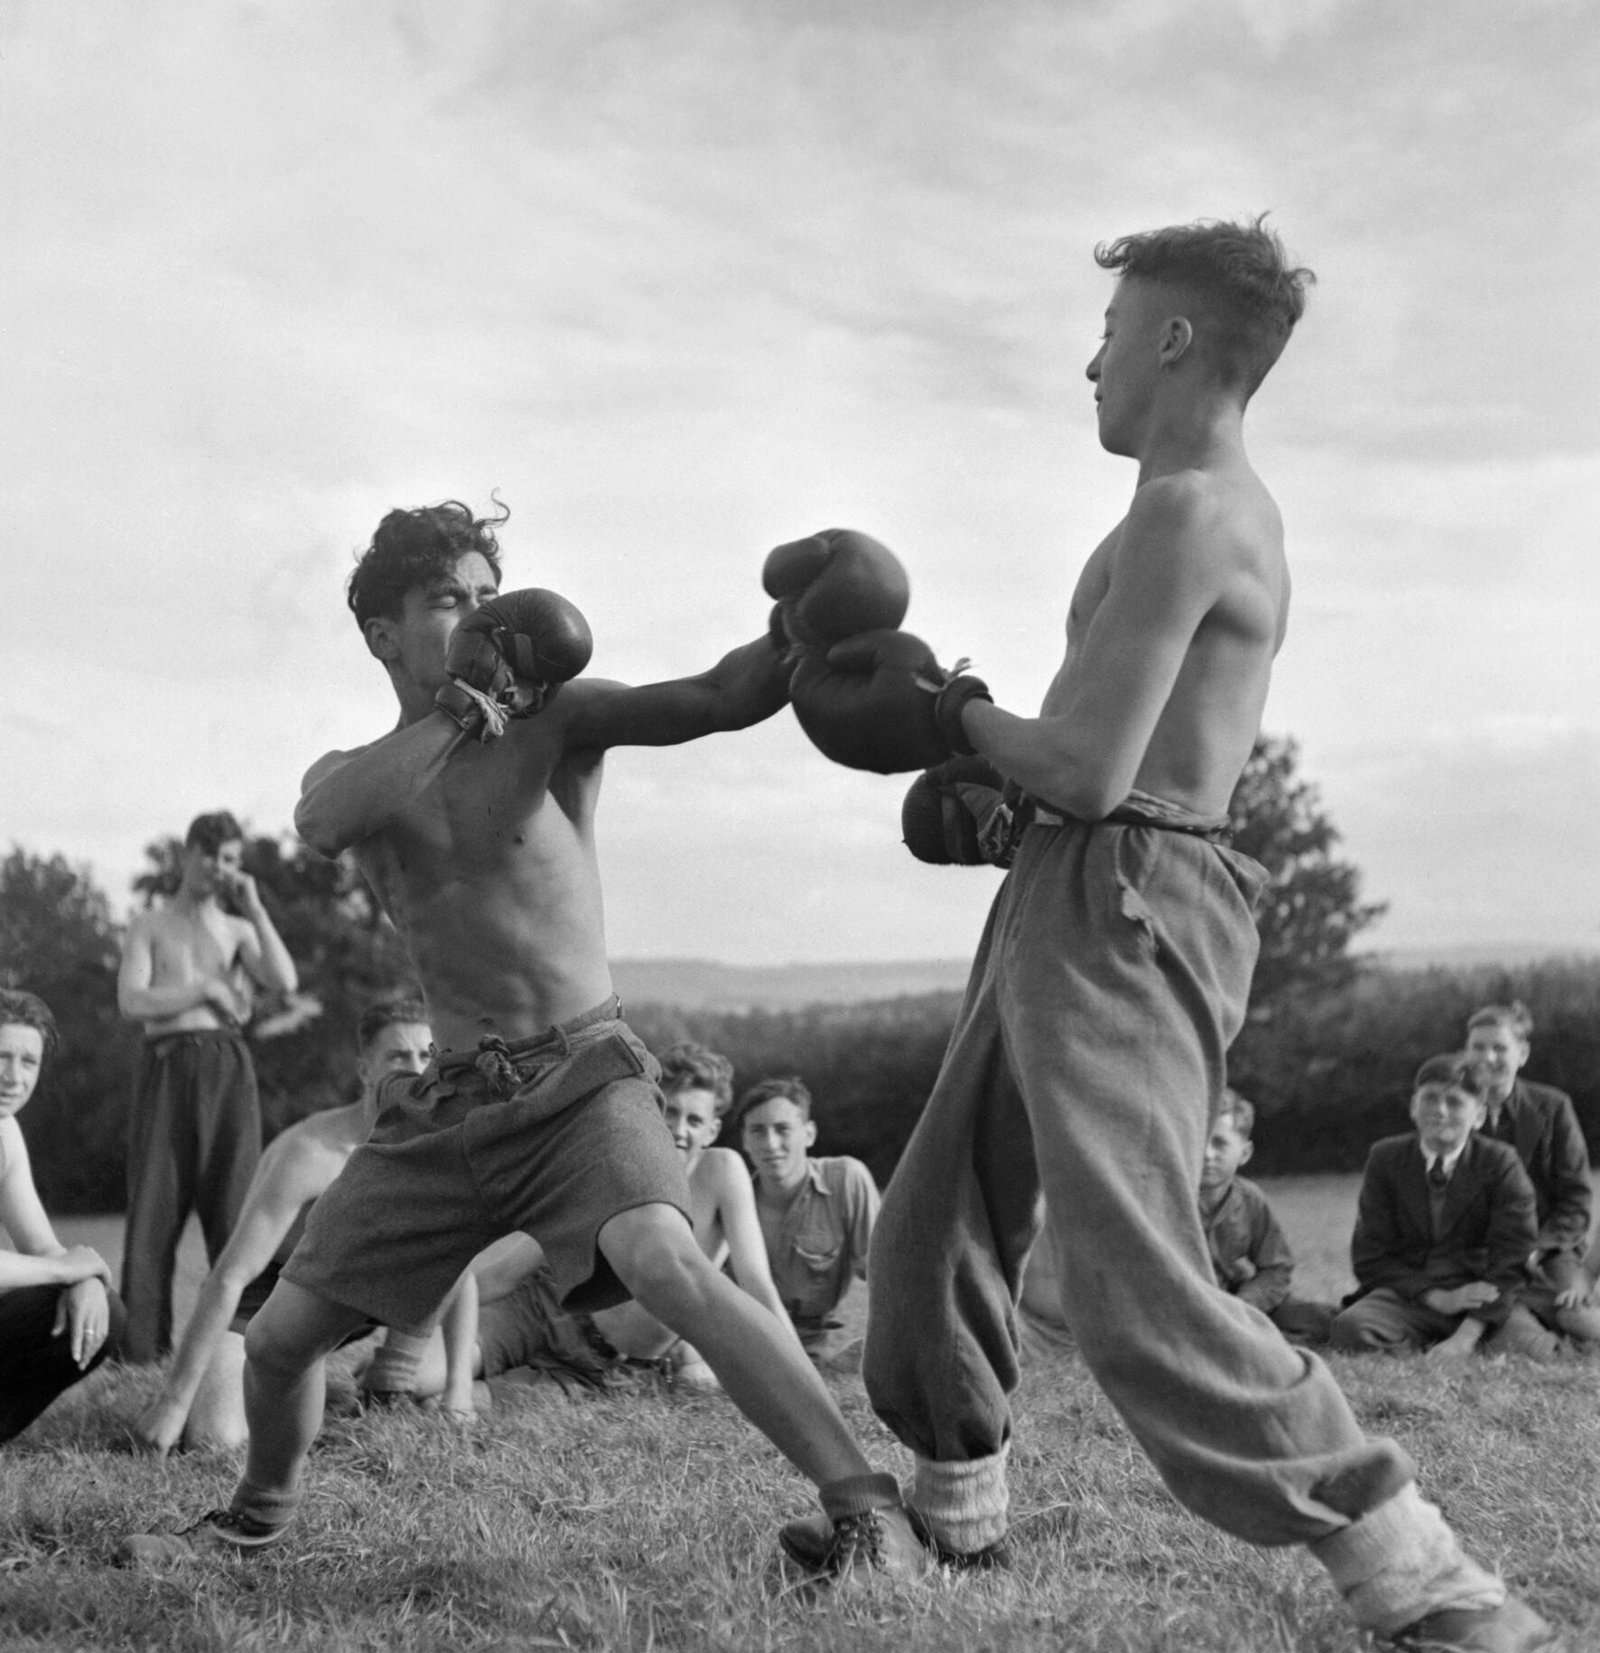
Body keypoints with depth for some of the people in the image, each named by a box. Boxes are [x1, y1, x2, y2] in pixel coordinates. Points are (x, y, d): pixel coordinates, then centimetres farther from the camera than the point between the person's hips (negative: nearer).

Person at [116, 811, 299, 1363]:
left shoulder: (238, 930, 19)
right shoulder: (150, 925, 15)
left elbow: (284, 982, 0)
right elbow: (131, 1001, 0)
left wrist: (253, 905, 2)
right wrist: (206, 991, -4)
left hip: (228, 1064, 1)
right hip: (168, 1063, -1)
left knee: (233, 1198, -7)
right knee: (154, 1200, -8)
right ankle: (141, 1340, -7)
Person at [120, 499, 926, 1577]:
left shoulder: (553, 718, -1)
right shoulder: (350, 773, 8)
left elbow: (721, 698, -16)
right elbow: (325, 824, -17)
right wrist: (463, 708, -20)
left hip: (582, 1076, -4)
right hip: (447, 1104, 5)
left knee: (664, 1263, -33)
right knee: (279, 1338, 10)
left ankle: (870, 1512, -31)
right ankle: (258, 1519, 40)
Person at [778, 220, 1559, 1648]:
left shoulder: (1188, 512, -14)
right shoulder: (1230, 516, 19)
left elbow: (1087, 768, -19)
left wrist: (952, 716, -2)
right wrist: (978, 738, 12)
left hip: (1120, 909, -11)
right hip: (1067, 901, 11)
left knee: (1133, 1287, -21)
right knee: (934, 1223, 20)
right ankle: (955, 1505, 38)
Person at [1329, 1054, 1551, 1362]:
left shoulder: (1500, 1163, -3)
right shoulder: (1385, 1158, 1)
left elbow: (1508, 1259, -9)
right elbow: (1370, 1258, -1)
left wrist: (1466, 1336, -22)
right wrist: (1439, 1298, -16)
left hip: (1482, 1299, -1)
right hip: (1407, 1297, 1)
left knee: (1532, 1350, -32)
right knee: (1348, 1327, -31)